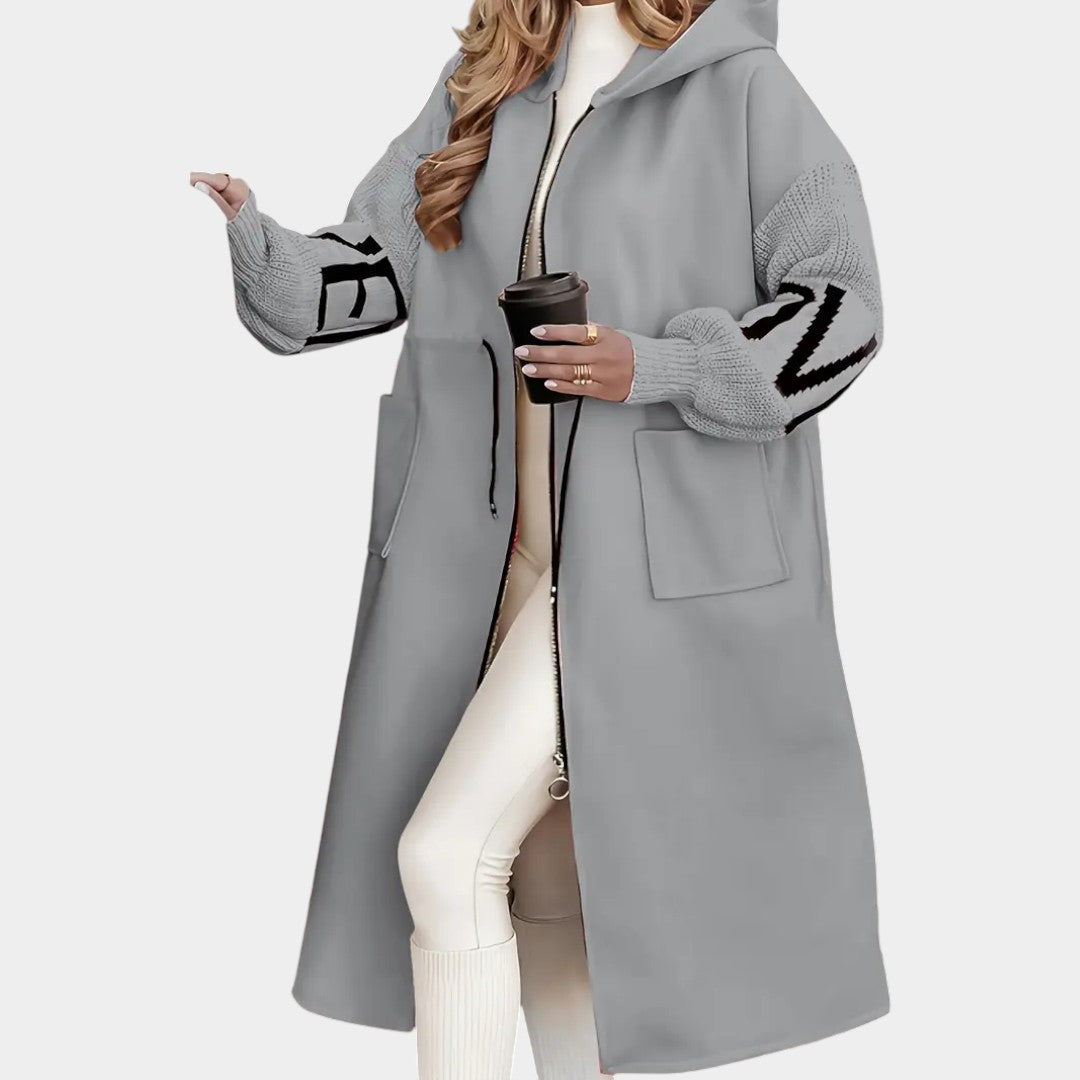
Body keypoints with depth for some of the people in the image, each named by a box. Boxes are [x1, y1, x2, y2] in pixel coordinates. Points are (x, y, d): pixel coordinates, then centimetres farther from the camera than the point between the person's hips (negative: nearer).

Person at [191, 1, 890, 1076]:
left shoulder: (738, 88, -5)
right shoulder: (485, 90, 13)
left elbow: (841, 301, -6)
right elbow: (374, 268, 10)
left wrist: (657, 365, -18)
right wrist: (249, 237, -9)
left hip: (648, 561, -7)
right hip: (511, 556, 7)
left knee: (447, 851, -13)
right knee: (546, 881, 14)